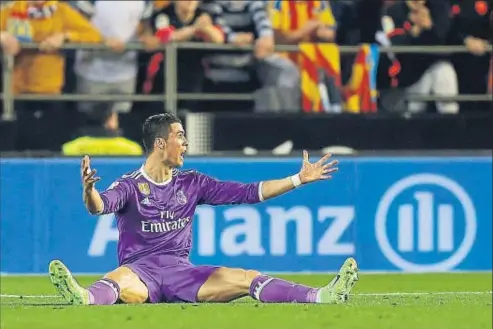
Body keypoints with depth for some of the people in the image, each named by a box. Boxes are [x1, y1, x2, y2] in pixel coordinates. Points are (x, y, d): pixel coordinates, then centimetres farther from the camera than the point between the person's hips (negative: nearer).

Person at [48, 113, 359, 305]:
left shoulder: (191, 184, 14)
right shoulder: (131, 186, 0)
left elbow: (246, 192, 15)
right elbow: (100, 205, -21)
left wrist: (300, 179, 11)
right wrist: (89, 189, -47)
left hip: (181, 270, 4)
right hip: (141, 269, -4)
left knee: (248, 279, -15)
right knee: (122, 285, -41)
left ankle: (322, 297, -27)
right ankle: (85, 300, -74)